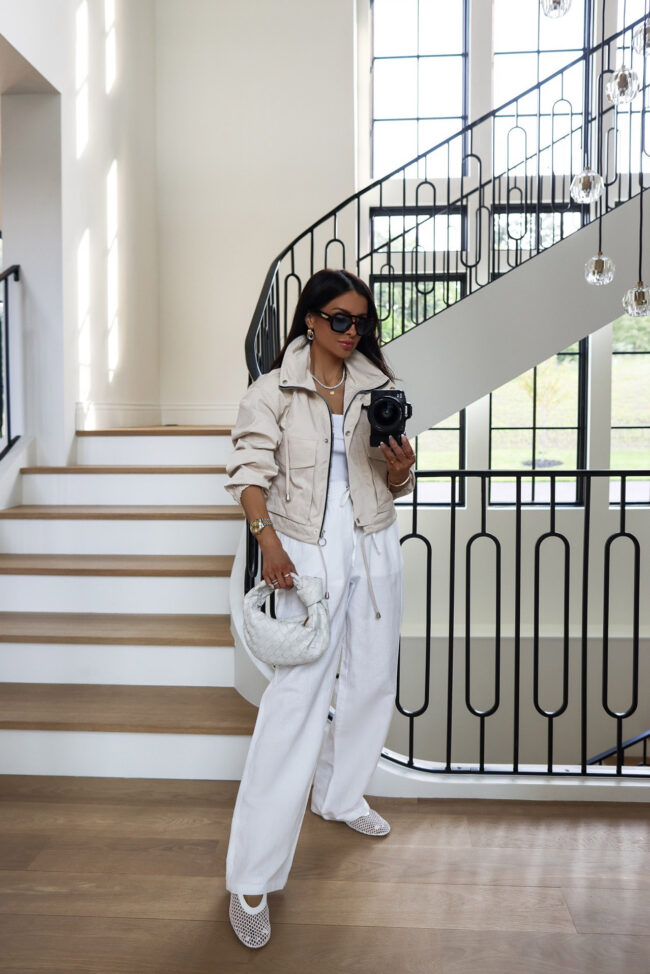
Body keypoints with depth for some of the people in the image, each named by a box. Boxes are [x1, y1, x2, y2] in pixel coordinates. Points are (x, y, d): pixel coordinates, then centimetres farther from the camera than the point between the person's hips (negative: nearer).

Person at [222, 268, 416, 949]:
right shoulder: (273, 392, -1)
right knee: (297, 693, -10)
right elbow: (251, 469, -8)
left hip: (374, 548, 5)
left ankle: (340, 795, 40)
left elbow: (395, 486, 12)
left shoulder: (378, 389, 9)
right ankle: (251, 879, -2)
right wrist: (268, 539, -24)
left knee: (373, 678, 13)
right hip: (307, 551, -5)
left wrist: (400, 467, -11)